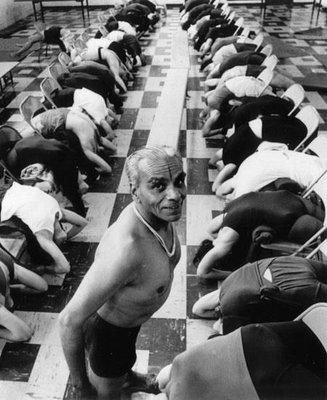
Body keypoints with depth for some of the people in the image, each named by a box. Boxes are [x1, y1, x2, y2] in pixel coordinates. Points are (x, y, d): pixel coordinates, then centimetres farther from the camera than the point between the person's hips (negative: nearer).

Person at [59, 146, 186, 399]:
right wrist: (78, 376, -19)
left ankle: (128, 379, 72)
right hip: (109, 329, -8)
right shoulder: (124, 252, -45)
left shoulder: (159, 213, -19)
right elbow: (70, 320, -35)